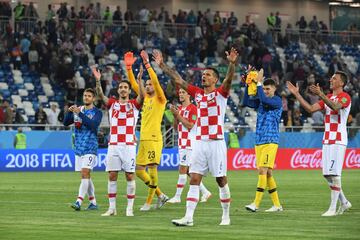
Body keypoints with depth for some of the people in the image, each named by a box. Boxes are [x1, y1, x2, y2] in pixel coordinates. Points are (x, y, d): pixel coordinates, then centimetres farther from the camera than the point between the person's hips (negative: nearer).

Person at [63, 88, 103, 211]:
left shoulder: (97, 112, -4)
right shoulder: (78, 110, 11)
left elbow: (93, 124, -22)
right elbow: (66, 123, 6)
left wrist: (80, 114, -27)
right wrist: (69, 112, -13)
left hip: (90, 148, -6)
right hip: (79, 148, 6)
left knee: (85, 173, -17)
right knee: (86, 176, 10)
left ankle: (79, 201, -25)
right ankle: (93, 203, 18)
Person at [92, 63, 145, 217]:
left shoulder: (134, 104, 6)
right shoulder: (112, 104, 11)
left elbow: (142, 96, -13)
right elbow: (101, 95, -3)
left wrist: (139, 80, -27)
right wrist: (98, 81, -19)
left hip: (129, 145, -2)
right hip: (113, 145, 2)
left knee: (130, 176, -2)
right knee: (112, 176, 1)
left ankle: (130, 208, 3)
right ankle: (112, 208, 7)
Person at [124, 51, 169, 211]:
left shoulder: (160, 99, -1)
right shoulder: (145, 98, 18)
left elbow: (156, 82, -15)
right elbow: (133, 84, 16)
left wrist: (147, 64, -19)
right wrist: (129, 67, 6)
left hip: (154, 139, -8)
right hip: (143, 139, 8)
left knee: (152, 169, -9)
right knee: (139, 171, 6)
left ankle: (149, 202, -3)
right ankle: (160, 195, 15)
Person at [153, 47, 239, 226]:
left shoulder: (221, 93, -1)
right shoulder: (197, 93, 13)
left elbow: (229, 79, -20)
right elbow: (178, 79, 16)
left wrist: (232, 64, -38)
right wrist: (162, 65, 13)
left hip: (216, 143, -5)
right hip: (200, 143, 5)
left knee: (221, 179, 2)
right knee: (194, 179, -2)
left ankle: (226, 215, 15)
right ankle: (188, 217, -6)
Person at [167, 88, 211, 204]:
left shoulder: (193, 108, -10)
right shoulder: (179, 109, 15)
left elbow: (190, 125, -18)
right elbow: (175, 126, 15)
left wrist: (178, 115, -17)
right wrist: (175, 115, 0)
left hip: (189, 143, -9)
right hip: (182, 142, 9)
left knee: (183, 169, -9)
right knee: (189, 170, 10)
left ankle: (177, 196, -8)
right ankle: (205, 192, 18)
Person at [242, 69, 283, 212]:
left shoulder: (277, 101, -5)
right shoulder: (260, 101, 14)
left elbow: (264, 100, -22)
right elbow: (246, 102, 2)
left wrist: (258, 82, -15)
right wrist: (248, 85, -5)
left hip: (270, 141, -7)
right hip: (259, 141, 7)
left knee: (263, 170, -15)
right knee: (267, 173, 8)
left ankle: (256, 204, -19)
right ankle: (277, 205, 13)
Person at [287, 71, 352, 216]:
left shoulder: (345, 97, -7)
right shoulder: (328, 98, 19)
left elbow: (335, 106, -28)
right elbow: (310, 109, 13)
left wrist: (320, 94, -37)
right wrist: (297, 94, 8)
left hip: (338, 141, -8)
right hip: (327, 141, 8)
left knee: (334, 174, -11)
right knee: (327, 174, 8)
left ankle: (333, 208, -9)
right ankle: (344, 203, 21)